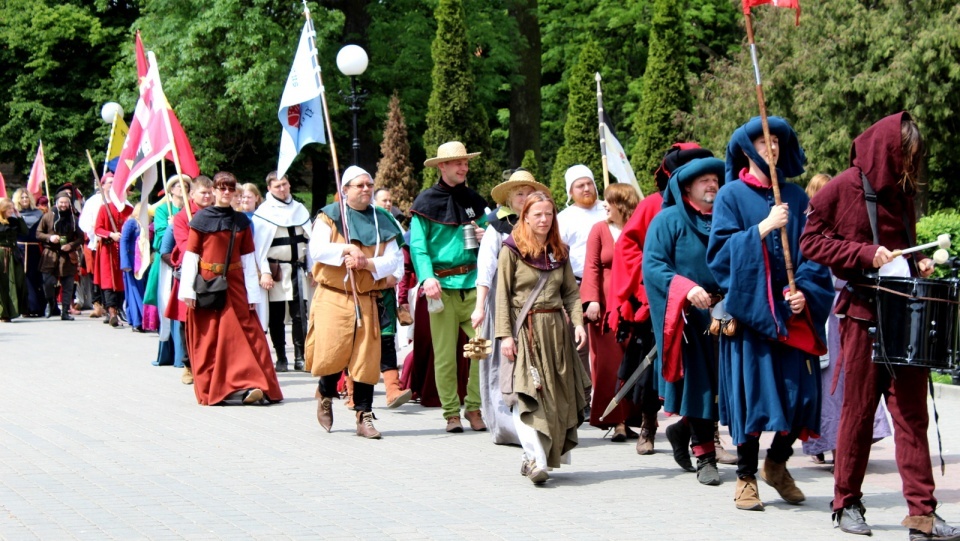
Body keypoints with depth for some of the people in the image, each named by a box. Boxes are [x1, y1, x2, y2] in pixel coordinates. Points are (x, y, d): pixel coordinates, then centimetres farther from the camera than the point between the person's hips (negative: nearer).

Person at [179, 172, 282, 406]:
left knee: (246, 332, -5)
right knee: (209, 338, 1)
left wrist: (252, 293, 2)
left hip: (234, 285, 3)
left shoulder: (241, 221, 8)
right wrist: (188, 290, -9)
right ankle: (211, 389, 9)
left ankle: (248, 386, -5)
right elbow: (191, 255, -3)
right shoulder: (201, 219, -1)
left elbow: (248, 257, 7)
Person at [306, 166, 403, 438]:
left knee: (366, 359, -2)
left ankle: (364, 417, 6)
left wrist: (367, 263, -14)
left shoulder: (382, 221, 12)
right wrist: (346, 249, -20)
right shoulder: (330, 216, 5)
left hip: (367, 300, 3)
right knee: (332, 354, -10)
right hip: (333, 296, -3)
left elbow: (394, 259, 4)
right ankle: (325, 395, 22)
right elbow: (316, 249, -8)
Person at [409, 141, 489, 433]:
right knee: (445, 354, -1)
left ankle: (474, 406, 7)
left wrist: (487, 238, 0)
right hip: (442, 285, -3)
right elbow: (417, 245, -5)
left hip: (473, 283, 3)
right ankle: (452, 413, 10)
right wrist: (427, 277, -20)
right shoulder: (426, 202, 1)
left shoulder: (473, 200, 15)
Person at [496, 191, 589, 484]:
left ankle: (535, 457, 13)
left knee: (558, 395, 3)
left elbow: (571, 292, 10)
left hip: (556, 328, 5)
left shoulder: (559, 251, 13)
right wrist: (505, 334, -11)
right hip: (525, 329, -5)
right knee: (527, 394, -14)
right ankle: (536, 460, -20)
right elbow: (502, 295, -4)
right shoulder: (512, 250, -1)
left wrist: (578, 322, -6)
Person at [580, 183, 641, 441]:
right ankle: (617, 422, 1)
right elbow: (592, 267, 2)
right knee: (610, 364, -3)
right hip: (607, 306, 0)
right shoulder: (599, 230, 6)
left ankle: (633, 417, 10)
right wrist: (592, 300, -11)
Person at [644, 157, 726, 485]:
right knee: (697, 381, -6)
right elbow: (652, 265, -10)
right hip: (685, 315, -5)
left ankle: (684, 429, 27)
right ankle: (704, 457, -1)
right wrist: (686, 288, -23)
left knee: (721, 381, 3)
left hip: (721, 312, 5)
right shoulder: (669, 220, -2)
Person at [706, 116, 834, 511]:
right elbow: (720, 249, -6)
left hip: (793, 312, 3)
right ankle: (746, 476, 9)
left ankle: (777, 463, 22)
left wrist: (805, 290, -7)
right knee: (752, 389, -4)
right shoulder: (732, 195, 3)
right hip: (750, 308, -3)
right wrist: (762, 229, -16)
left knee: (800, 393, -1)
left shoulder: (796, 197, 13)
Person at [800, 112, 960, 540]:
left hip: (906, 312, 5)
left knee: (912, 412, -1)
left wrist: (918, 263, 4)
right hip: (863, 312, -5)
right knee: (859, 410, 3)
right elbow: (811, 241, -5)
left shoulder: (901, 193, 14)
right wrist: (865, 254, -15)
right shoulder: (843, 189, -3)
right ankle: (847, 503, 16)